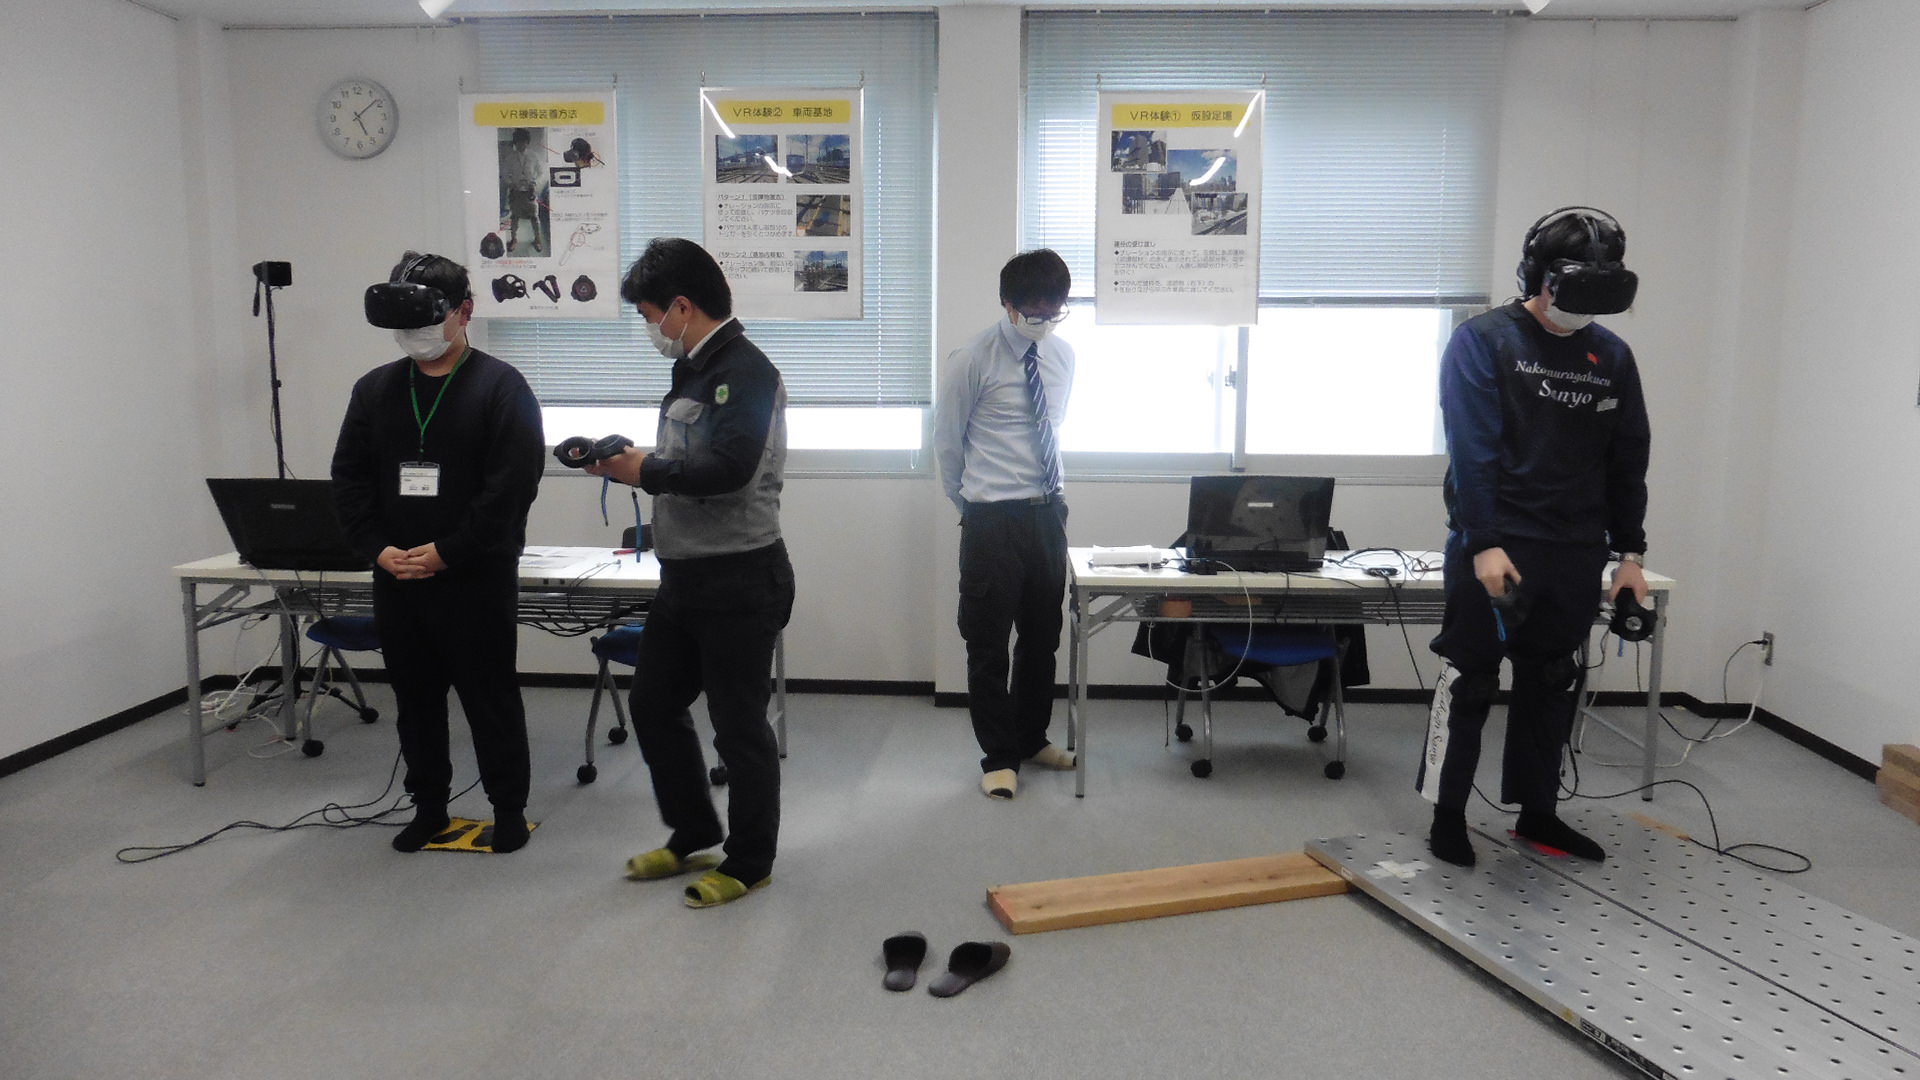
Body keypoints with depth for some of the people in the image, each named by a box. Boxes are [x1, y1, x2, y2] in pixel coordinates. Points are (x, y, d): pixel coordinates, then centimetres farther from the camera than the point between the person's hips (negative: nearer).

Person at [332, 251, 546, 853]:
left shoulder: (501, 386, -6)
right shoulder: (374, 390, 10)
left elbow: (511, 486, -14)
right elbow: (349, 480, 8)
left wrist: (446, 552, -16)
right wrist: (379, 548, -7)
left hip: (478, 580, -5)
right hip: (396, 579, 5)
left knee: (491, 698, 4)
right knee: (416, 700, 15)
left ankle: (509, 807, 19)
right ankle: (429, 807, 30)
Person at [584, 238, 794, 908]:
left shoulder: (745, 371, -16)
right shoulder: (694, 369, 14)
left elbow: (727, 468, -29)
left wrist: (646, 470, -17)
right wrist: (631, 463, 2)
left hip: (740, 580, -10)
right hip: (684, 573, 10)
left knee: (739, 724, 3)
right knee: (653, 703, 18)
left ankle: (749, 863, 21)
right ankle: (693, 836, 35)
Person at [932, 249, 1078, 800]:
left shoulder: (1063, 354, 6)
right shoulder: (972, 360, -12)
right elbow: (946, 442, -2)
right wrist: (968, 502, 6)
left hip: (1048, 512, 6)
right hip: (993, 519, -6)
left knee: (1043, 636, 16)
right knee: (988, 642, 2)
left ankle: (1031, 739, 34)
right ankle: (999, 758, 17)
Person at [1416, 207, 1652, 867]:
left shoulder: (1612, 356, 11)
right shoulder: (1484, 341, -6)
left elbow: (1628, 462, 14)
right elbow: (1472, 450, -14)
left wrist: (1630, 553, 10)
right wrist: (1484, 544, -21)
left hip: (1576, 554, 6)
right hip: (1493, 548, -5)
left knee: (1551, 687, 13)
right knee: (1469, 682, 1)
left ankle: (1537, 812, 26)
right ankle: (1447, 815, 13)